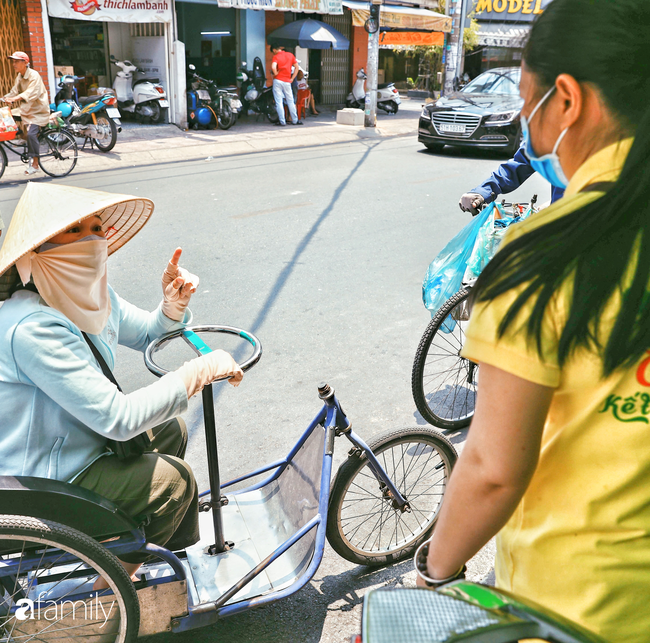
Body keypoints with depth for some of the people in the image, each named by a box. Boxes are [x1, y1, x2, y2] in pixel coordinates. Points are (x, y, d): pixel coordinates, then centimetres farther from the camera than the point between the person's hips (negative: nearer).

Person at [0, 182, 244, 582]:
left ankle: (174, 550, 34)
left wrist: (174, 302, -11)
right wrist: (198, 372, -29)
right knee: (174, 479, -11)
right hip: (41, 482, -9)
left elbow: (148, 335, 10)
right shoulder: (32, 328, -33)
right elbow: (118, 418, -35)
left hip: (75, 440, 9)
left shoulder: (93, 293, -4)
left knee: (170, 429, 16)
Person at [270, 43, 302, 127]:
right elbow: (296, 67, 10)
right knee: (290, 102, 13)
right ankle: (295, 120, 18)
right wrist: (292, 78, 9)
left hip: (278, 80, -4)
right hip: (287, 81, 4)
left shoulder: (276, 57, -6)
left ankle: (282, 122, -1)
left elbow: (273, 67, -24)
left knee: (279, 102, 1)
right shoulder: (290, 55, 9)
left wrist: (275, 74, -6)